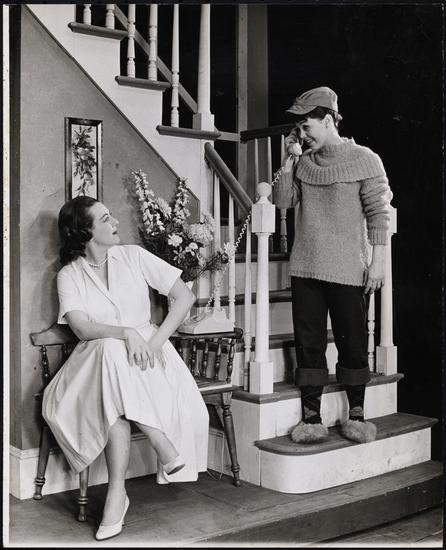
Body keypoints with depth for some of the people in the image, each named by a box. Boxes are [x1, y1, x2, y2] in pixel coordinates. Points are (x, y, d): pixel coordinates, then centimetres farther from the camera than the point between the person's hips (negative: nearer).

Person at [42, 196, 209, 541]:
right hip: (97, 358, 0)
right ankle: (164, 447, -31)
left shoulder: (133, 256, 6)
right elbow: (82, 328, -13)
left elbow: (185, 296, 1)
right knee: (111, 352, -36)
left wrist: (155, 340, -13)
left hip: (144, 351, 0)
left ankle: (117, 491, -28)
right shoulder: (69, 275, 4)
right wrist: (126, 333, -31)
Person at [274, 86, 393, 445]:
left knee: (352, 342, 5)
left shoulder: (364, 160, -3)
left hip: (349, 271, -4)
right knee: (308, 343, 4)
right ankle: (312, 419, 11)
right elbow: (283, 201, 4)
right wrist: (291, 160, -2)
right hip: (306, 268, 4)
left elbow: (379, 214, -6)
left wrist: (378, 262, -10)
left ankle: (356, 415, 19)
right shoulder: (304, 162, 11)